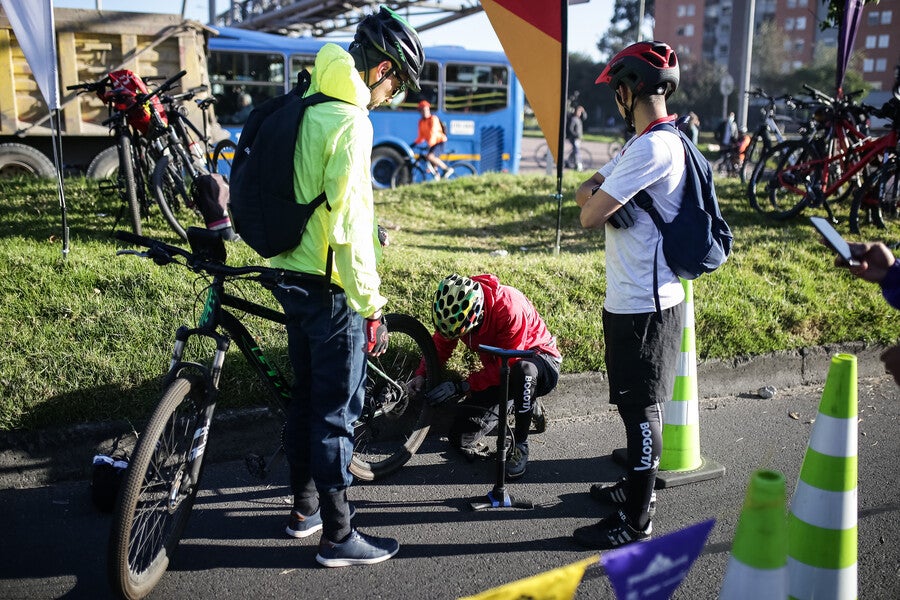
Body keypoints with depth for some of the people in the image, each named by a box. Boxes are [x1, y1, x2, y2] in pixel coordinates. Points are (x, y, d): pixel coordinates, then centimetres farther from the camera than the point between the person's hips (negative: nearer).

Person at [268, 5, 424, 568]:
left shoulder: (306, 108, 10)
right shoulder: (350, 121, -19)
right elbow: (348, 226, -24)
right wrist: (372, 307, -19)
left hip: (293, 277, 9)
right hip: (331, 289, -9)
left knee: (307, 397, 19)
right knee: (337, 411, 2)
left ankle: (305, 506, 35)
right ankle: (338, 536, 15)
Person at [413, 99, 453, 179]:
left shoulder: (433, 118, -10)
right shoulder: (421, 122, 11)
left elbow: (433, 131, -23)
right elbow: (422, 136, 19)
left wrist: (429, 143, -33)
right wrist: (415, 143, 7)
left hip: (439, 143, -7)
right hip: (431, 145, 7)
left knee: (429, 156, -29)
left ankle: (446, 169, -18)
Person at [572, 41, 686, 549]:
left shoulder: (655, 147, -21)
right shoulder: (642, 144, 13)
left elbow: (591, 216, -22)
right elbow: (586, 194, 17)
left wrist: (594, 196, -2)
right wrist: (597, 191, -4)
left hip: (645, 305, -10)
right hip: (633, 298, 10)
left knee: (641, 407, 0)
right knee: (635, 402, 21)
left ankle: (637, 522, 13)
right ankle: (639, 485, 39)